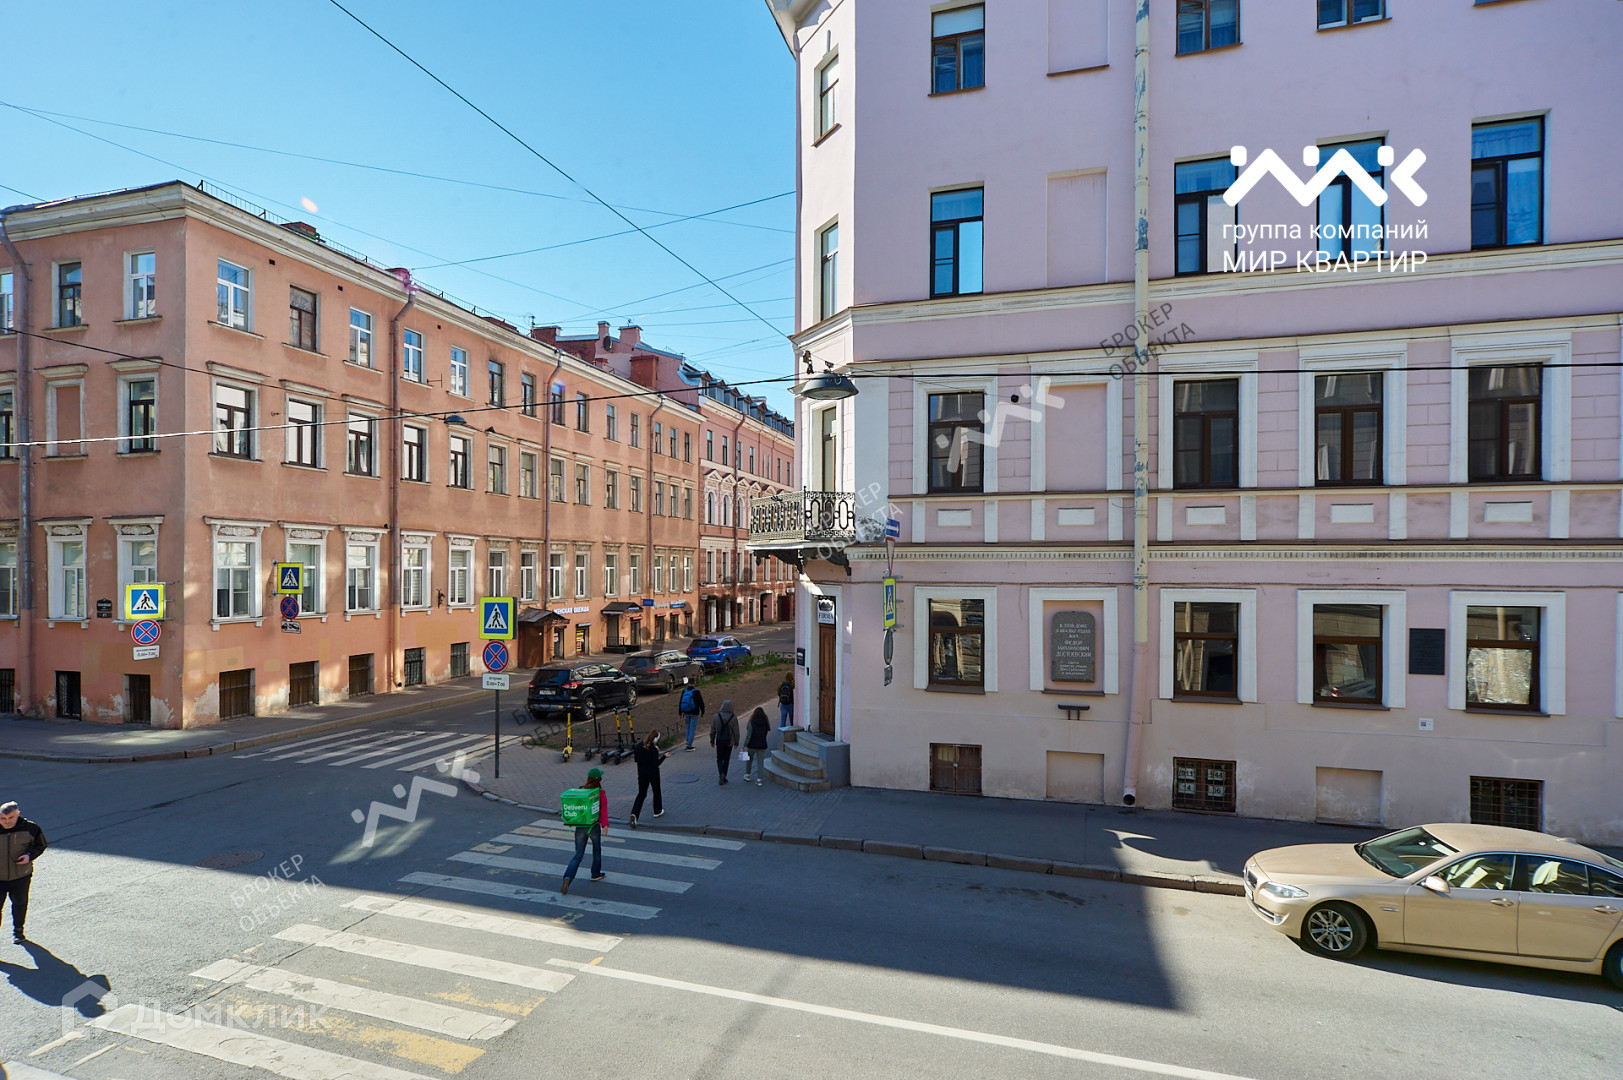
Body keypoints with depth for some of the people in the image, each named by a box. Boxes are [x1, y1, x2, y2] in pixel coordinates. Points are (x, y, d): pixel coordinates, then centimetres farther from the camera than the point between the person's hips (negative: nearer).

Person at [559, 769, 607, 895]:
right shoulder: (601, 793, -9)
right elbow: (604, 810, -16)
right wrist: (605, 825, -19)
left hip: (580, 827, 3)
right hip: (594, 827, -3)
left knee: (578, 855, 7)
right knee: (597, 850, 23)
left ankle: (567, 877, -13)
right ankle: (596, 874, 36)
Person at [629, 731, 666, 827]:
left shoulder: (639, 746, -2)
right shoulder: (653, 749, -19)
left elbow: (635, 759, 5)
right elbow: (656, 763, -21)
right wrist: (664, 756, -11)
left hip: (642, 774, 4)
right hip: (653, 774, -4)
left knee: (641, 794, 8)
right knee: (656, 792, 18)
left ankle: (634, 814, -11)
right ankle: (657, 811, 32)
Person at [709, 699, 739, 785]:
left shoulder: (717, 716, -8)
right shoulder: (733, 718, -11)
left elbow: (712, 730, -1)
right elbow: (736, 732, -7)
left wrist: (712, 740, 12)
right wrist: (736, 742, 6)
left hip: (719, 742, 0)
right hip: (729, 742, 0)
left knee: (719, 759, 11)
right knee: (726, 759, 14)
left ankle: (722, 773, -14)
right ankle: (724, 777, 19)